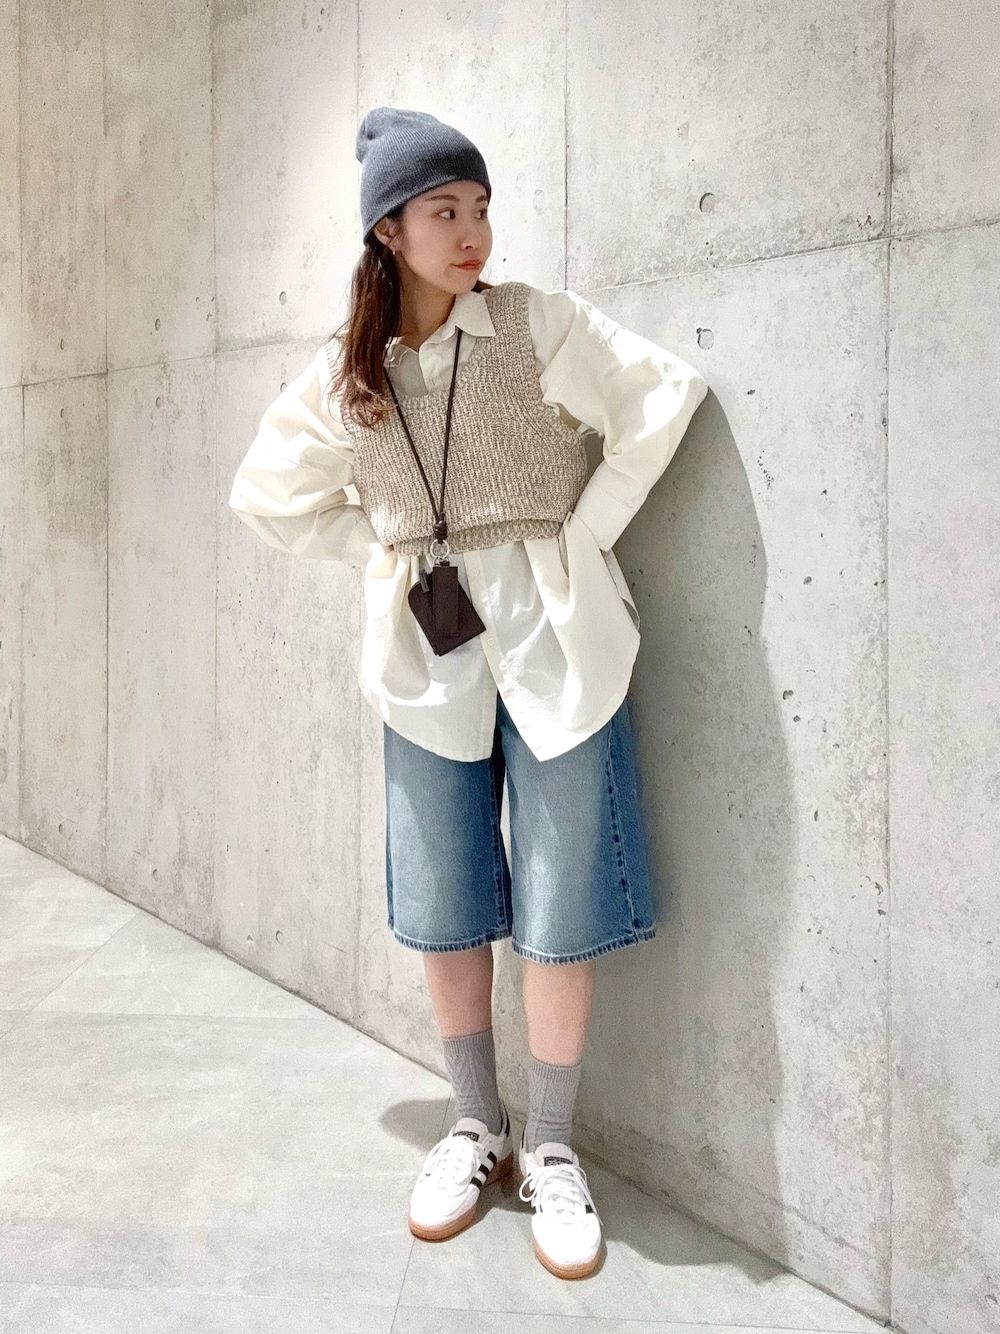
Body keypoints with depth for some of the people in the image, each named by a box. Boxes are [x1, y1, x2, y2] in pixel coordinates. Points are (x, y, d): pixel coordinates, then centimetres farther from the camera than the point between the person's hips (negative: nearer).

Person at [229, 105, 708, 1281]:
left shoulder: (538, 324, -1)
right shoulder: (341, 375, 6)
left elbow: (663, 397, -5)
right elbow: (268, 495, 17)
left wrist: (584, 534, -7)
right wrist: (379, 557, 6)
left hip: (553, 637, -2)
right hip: (426, 654, 3)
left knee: (559, 913, 3)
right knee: (441, 912, 10)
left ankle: (551, 1150, 24)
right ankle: (476, 1130, 32)